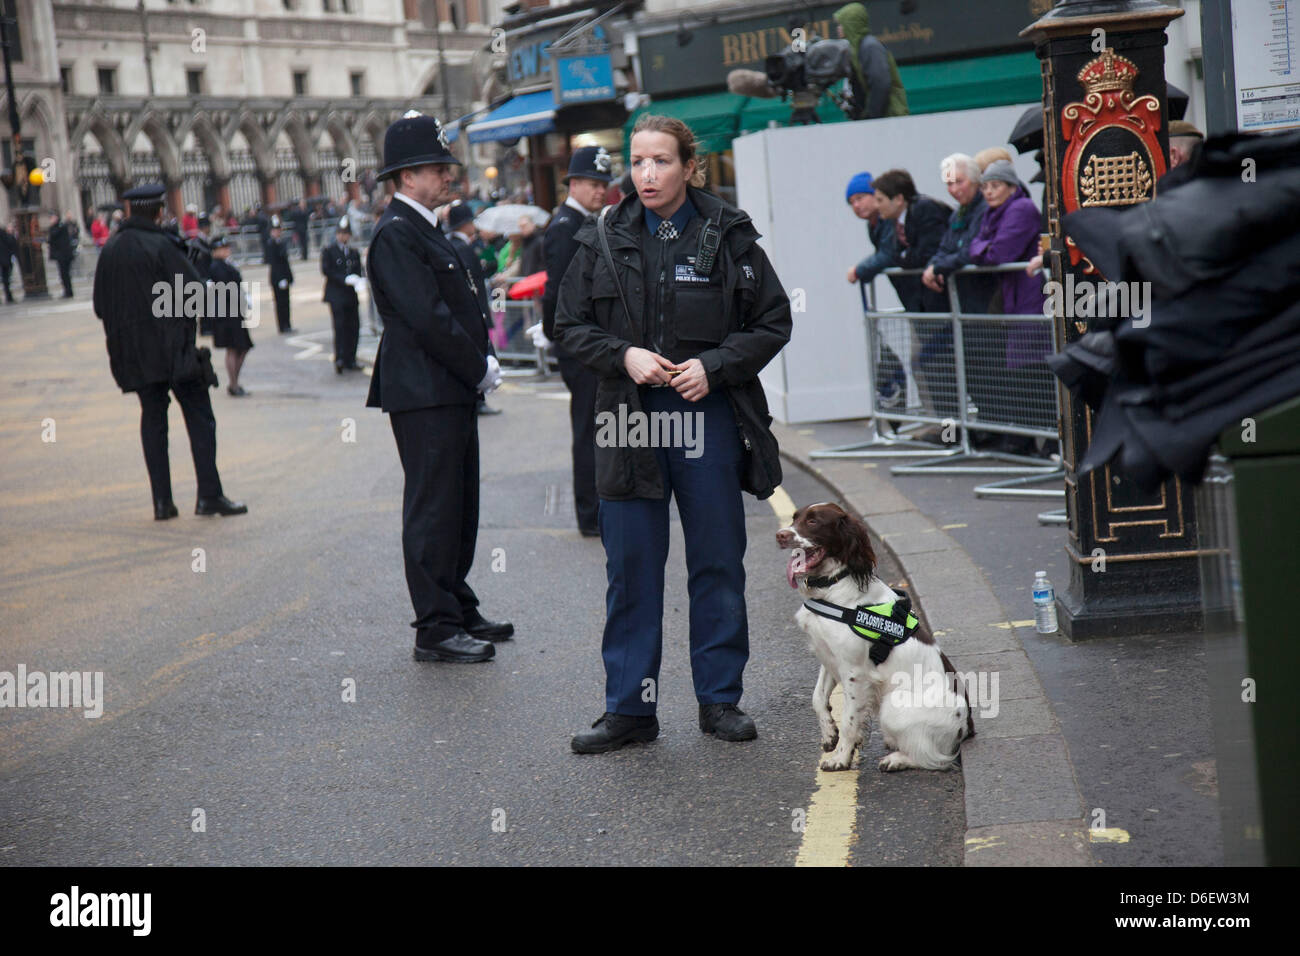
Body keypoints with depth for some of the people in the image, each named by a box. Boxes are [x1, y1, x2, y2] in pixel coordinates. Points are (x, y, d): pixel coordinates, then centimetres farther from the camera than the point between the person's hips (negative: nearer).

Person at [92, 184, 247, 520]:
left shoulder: (109, 250, 5)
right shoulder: (161, 246, -13)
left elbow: (101, 305, 9)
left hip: (134, 353, 5)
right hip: (173, 349, -5)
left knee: (152, 419, 10)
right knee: (199, 417, 1)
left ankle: (162, 501, 7)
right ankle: (209, 495, -3)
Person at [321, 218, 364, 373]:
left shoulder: (354, 253, 19)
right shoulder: (328, 251, 2)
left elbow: (359, 271, 17)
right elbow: (326, 270, -8)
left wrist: (359, 280, -7)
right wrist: (345, 279, -17)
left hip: (351, 296, 6)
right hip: (336, 295, -5)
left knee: (353, 328, 2)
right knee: (340, 326, -15)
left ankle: (350, 361, 8)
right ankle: (339, 359, -17)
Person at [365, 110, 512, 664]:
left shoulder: (425, 229, 18)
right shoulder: (395, 234, -15)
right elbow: (427, 319, -20)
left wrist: (482, 362, 6)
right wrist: (480, 370, -13)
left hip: (451, 390, 10)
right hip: (422, 394, -10)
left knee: (459, 505, 16)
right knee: (432, 507, -5)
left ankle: (458, 611, 26)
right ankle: (435, 628, 0)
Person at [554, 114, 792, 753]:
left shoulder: (728, 237, 0)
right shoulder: (604, 240, 4)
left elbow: (773, 323, 3)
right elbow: (569, 327, 9)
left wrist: (713, 366, -11)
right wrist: (624, 354, -9)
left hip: (708, 417, -1)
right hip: (628, 419, 1)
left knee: (717, 564, 7)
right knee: (630, 569, 5)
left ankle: (720, 699, 20)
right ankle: (629, 707, 14)